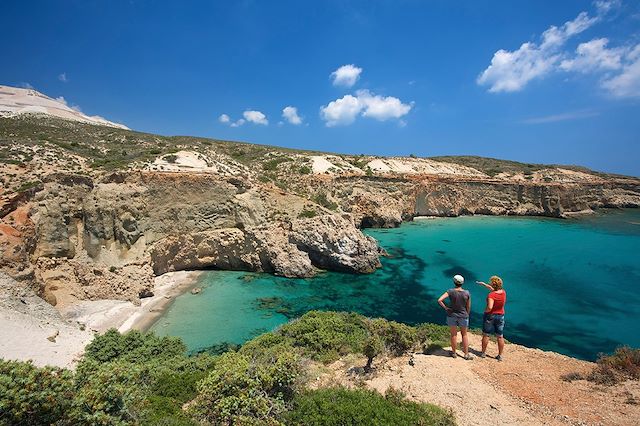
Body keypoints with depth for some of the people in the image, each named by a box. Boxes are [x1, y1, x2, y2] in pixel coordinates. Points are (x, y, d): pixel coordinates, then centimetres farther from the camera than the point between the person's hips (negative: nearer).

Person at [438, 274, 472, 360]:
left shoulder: (450, 291, -16)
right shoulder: (467, 293, -12)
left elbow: (439, 300, -24)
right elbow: (468, 307, -2)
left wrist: (445, 308, -10)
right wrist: (466, 315, 14)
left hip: (451, 315, -1)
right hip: (463, 316, 1)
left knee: (454, 334, 14)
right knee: (464, 335, 19)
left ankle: (454, 353, 27)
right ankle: (466, 354, 24)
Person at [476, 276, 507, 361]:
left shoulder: (491, 295, -25)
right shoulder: (503, 292, -5)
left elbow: (490, 307, -35)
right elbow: (493, 289, 14)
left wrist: (485, 311, -15)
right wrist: (483, 284, 19)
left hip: (490, 316, -5)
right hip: (500, 316, 5)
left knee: (485, 335, 11)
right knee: (500, 337, 12)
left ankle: (483, 353, 22)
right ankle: (500, 355, 20)